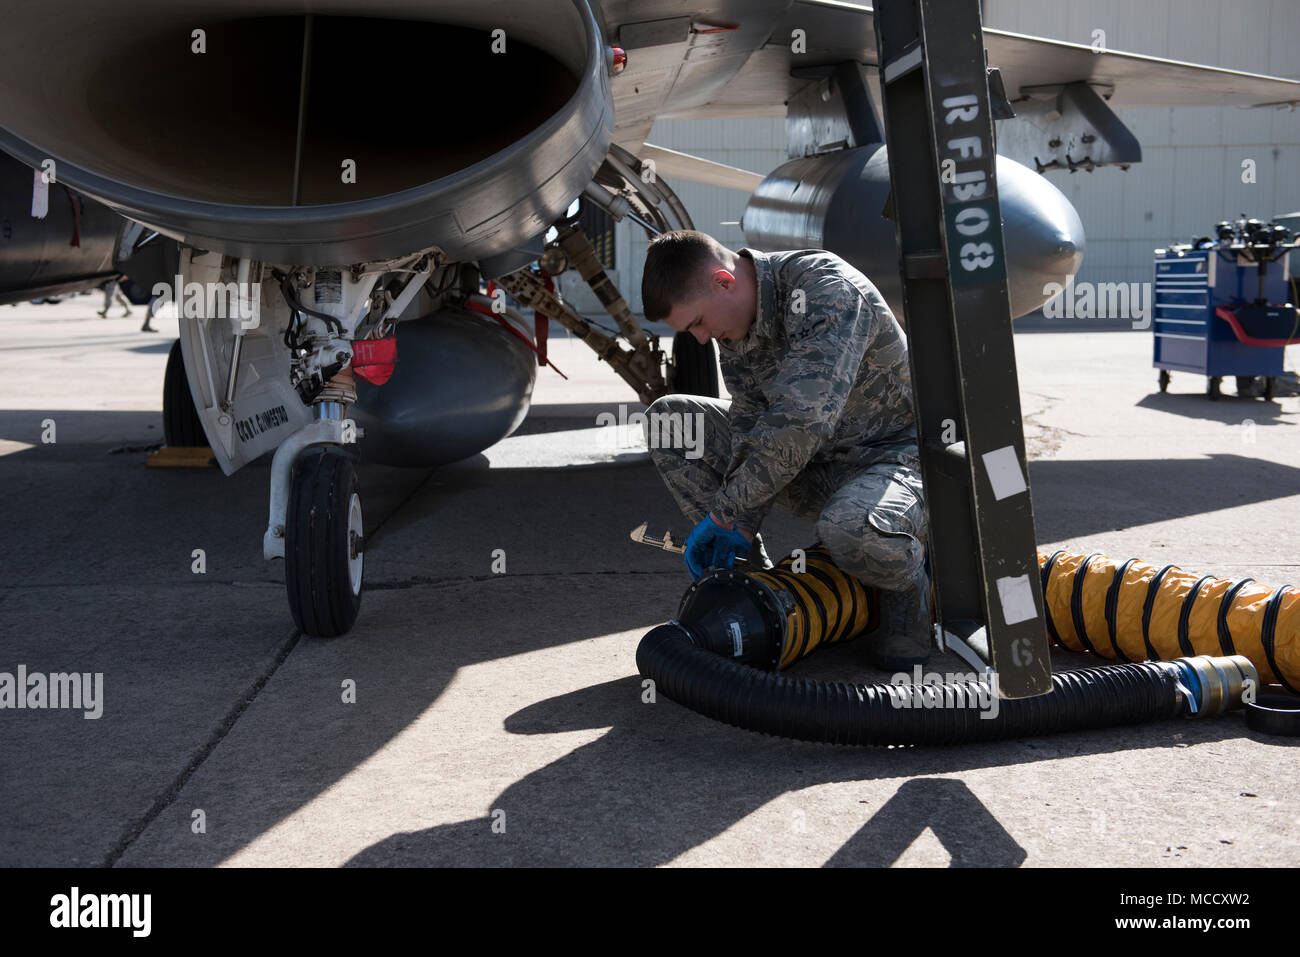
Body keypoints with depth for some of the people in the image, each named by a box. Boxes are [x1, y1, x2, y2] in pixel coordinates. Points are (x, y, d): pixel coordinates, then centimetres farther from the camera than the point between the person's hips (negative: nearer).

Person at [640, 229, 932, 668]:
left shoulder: (826, 289, -28)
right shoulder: (734, 321, -1)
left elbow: (802, 420, -37)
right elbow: (752, 424, -4)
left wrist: (725, 510, -30)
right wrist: (741, 526, -18)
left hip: (896, 455, -8)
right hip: (817, 466, 8)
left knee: (851, 531, -43)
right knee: (667, 419, 0)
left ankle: (908, 584, -5)